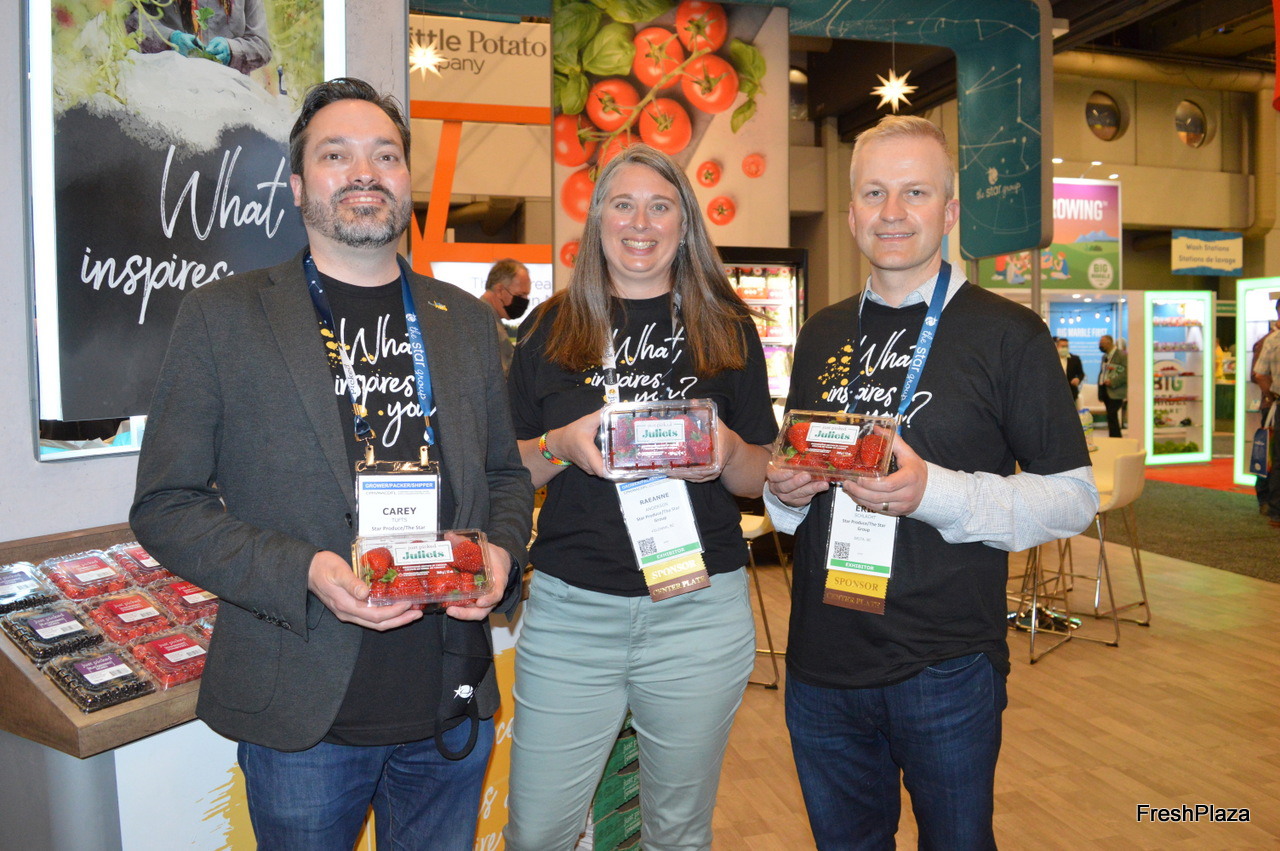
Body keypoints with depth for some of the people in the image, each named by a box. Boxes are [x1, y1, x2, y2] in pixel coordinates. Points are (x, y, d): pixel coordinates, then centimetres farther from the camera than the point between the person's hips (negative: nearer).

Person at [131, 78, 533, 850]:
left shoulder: (466, 319, 7)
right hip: (304, 716, -3)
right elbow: (165, 506, -5)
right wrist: (304, 574, -19)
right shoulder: (221, 316, -4)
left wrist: (502, 554, -7)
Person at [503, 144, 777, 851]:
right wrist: (561, 446, -13)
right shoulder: (550, 329, 5)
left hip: (700, 609, 0)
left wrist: (727, 452, -14)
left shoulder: (727, 329, 5)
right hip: (569, 608, 0)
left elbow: (761, 481, 7)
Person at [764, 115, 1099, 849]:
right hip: (822, 664, 5)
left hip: (946, 671, -4)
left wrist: (935, 492, -24)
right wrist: (784, 489, -5)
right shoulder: (823, 334, 8)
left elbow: (1074, 498, -8)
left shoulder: (1008, 334, -7)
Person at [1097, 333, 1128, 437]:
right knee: (1111, 417, 11)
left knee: (1111, 417, -15)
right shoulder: (1105, 356, 17)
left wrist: (1112, 382, -21)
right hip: (1105, 391, 8)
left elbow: (1127, 373, -17)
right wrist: (1100, 393, 14)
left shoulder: (1122, 355, -9)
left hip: (1115, 392, -8)